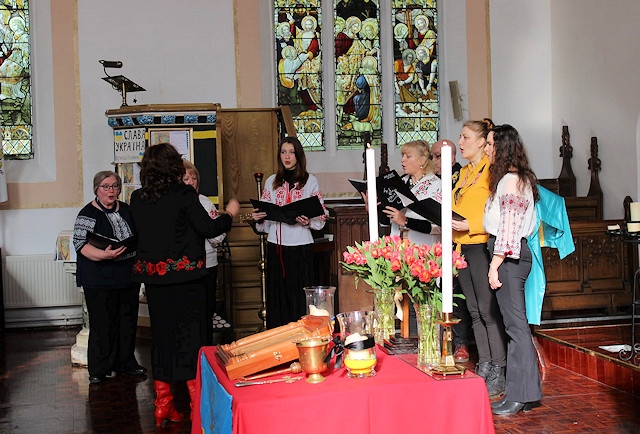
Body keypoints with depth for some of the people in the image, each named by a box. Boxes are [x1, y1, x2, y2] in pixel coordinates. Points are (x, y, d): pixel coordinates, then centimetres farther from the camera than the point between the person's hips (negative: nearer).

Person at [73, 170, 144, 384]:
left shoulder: (126, 210, 12)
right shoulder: (88, 213, -6)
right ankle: (98, 370, 8)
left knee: (128, 321, 12)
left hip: (128, 277, 6)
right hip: (99, 280, -6)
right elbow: (81, 244, -14)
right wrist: (103, 255, -30)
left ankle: (126, 362, 25)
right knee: (102, 325, -2)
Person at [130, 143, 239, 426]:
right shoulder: (183, 194, -11)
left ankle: (163, 406, 17)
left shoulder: (138, 199, 3)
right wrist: (229, 214, 6)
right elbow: (208, 229, -11)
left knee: (161, 334, 12)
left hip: (153, 276, 5)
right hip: (184, 275, -5)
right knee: (190, 333, 2)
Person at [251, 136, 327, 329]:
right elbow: (265, 216, 16)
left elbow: (321, 218, 3)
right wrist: (258, 218, -6)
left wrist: (308, 222, -17)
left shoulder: (310, 181, 5)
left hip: (301, 246, -2)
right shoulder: (271, 182, 13)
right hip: (276, 246, 2)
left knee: (300, 296, -5)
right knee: (278, 295, 1)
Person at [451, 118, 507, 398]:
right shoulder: (464, 172, 18)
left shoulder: (491, 170, -10)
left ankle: (498, 374, 1)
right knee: (474, 311, 11)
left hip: (482, 246, -9)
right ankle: (483, 367, 19)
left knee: (488, 310, -5)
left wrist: (469, 225, -22)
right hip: (463, 246, 9)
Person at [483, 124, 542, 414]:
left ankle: (520, 394, -2)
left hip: (508, 255, -10)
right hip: (513, 254, 10)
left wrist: (494, 266, -18)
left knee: (515, 325, -7)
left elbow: (509, 228, -18)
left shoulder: (511, 180, -13)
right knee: (514, 324, 12)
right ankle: (522, 392, 18)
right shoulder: (511, 178, 18)